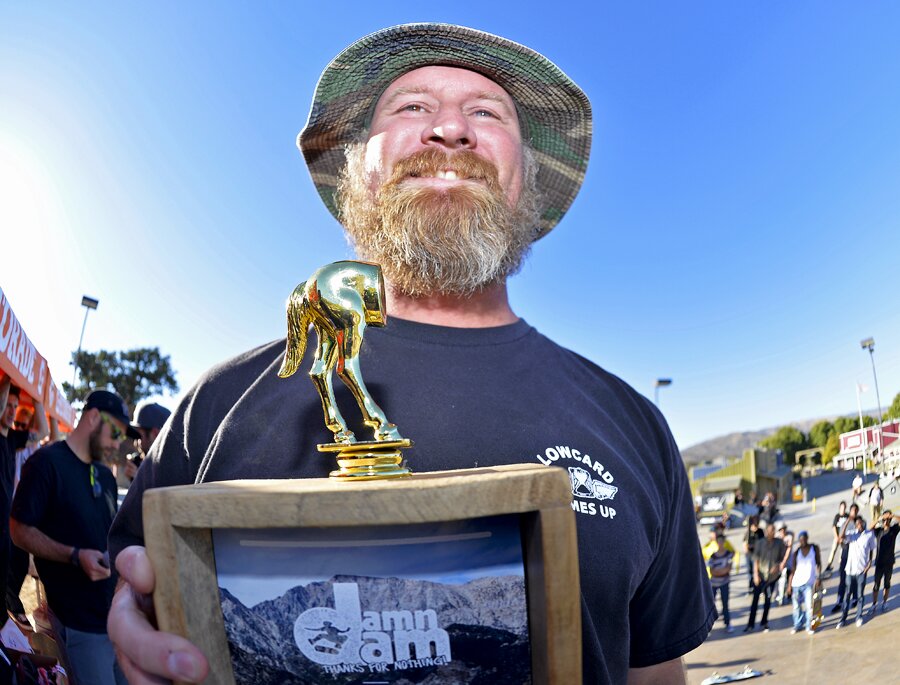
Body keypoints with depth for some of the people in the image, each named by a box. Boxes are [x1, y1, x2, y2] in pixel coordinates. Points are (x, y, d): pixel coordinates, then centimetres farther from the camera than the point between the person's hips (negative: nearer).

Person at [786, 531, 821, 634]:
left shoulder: (814, 548, 2)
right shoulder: (796, 551, 2)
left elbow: (818, 563, 6)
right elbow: (793, 569, 5)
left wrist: (818, 577, -5)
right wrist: (789, 585, 3)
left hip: (809, 582, -1)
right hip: (796, 582, 1)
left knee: (809, 605, -5)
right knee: (797, 605, 7)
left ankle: (809, 626, 8)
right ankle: (797, 625, 20)